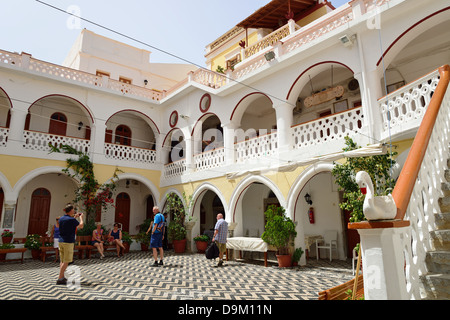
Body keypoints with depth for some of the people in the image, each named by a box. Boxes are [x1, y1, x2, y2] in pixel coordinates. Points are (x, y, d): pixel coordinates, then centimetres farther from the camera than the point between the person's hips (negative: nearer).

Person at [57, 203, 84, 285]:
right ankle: (60, 279, -2)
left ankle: (62, 277, 21)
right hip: (68, 242, -8)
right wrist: (81, 217, 12)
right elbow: (81, 226, -3)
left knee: (62, 260, 14)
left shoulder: (61, 219, 7)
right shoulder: (71, 220, -16)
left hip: (61, 241, 8)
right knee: (66, 261, -2)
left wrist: (75, 217, 29)